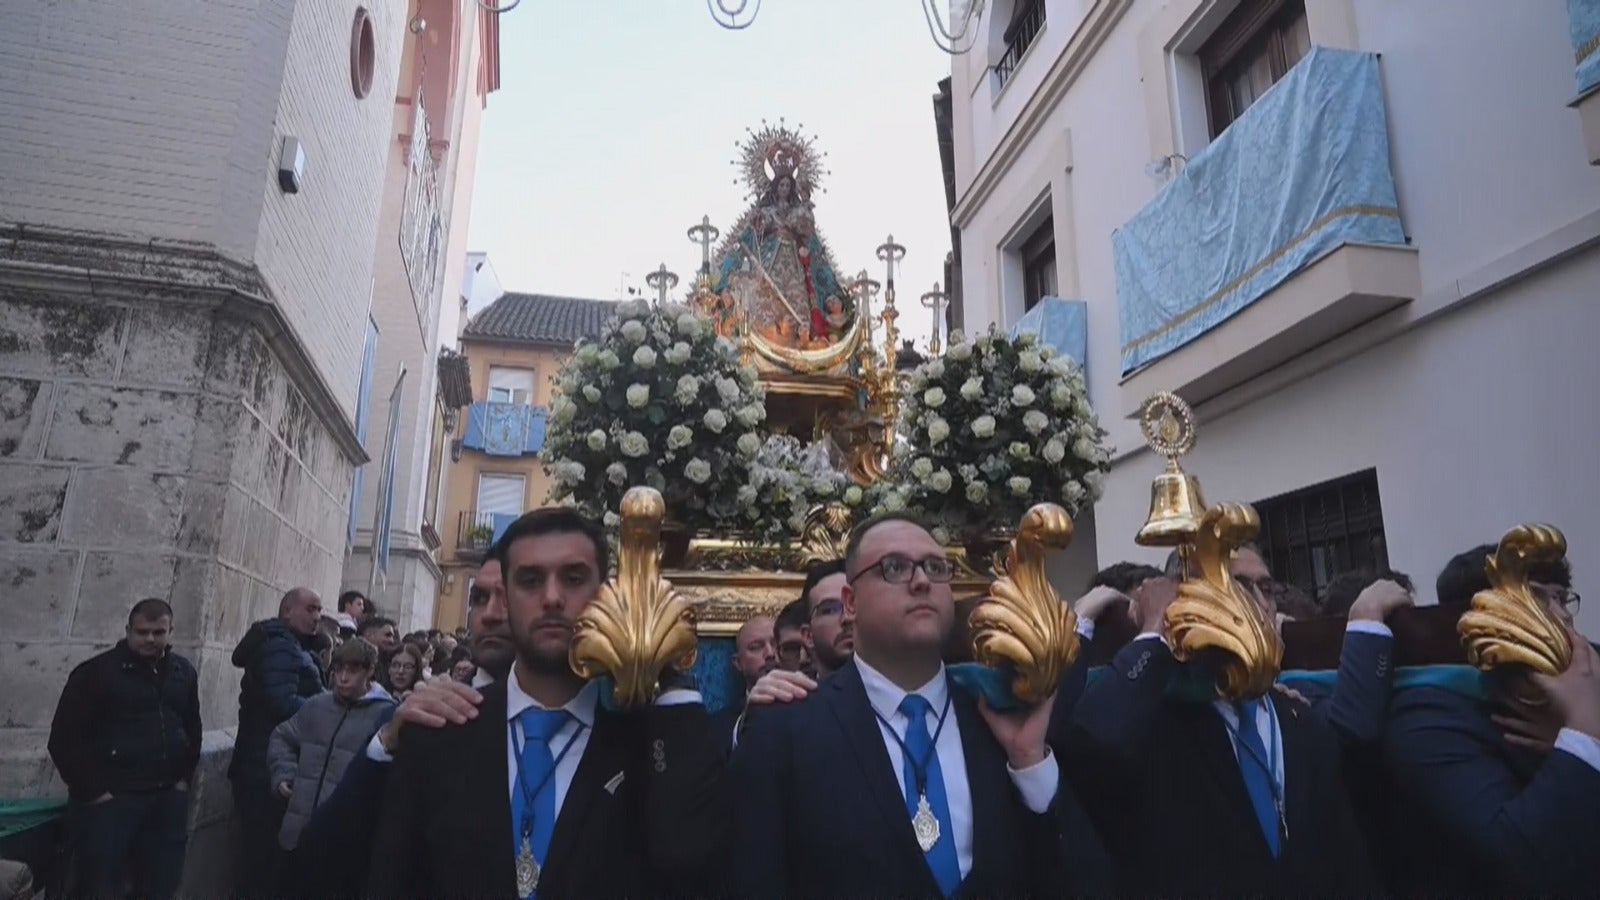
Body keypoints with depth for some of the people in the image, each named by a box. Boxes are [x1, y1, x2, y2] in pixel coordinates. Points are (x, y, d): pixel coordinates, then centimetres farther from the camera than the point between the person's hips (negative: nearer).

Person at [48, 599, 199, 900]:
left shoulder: (184, 672, 9)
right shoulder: (96, 671, -6)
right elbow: (64, 739, -7)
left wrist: (184, 777, 9)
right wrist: (93, 790, -10)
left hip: (168, 798, 4)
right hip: (111, 799, -4)